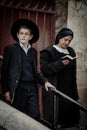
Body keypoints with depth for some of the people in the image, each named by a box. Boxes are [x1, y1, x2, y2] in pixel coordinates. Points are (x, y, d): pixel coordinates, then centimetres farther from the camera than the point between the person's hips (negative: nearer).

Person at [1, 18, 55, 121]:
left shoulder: (33, 51, 15)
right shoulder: (10, 49, 1)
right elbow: (4, 71, -1)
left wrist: (44, 81, 3)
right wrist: (5, 90, -7)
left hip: (32, 88, 4)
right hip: (18, 88, -4)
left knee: (35, 116, 1)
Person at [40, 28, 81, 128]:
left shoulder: (71, 52, 16)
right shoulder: (48, 52, -1)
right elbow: (44, 69, -14)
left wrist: (75, 90, 15)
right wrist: (60, 64, -25)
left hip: (69, 91, 5)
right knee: (54, 120, -5)